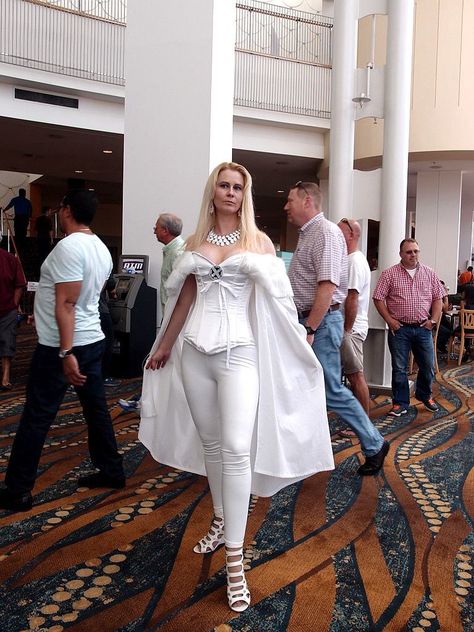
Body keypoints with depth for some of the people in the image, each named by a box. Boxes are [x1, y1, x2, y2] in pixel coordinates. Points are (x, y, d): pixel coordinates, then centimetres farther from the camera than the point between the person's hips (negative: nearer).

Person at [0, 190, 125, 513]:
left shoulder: (69, 247, -18)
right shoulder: (101, 248, 10)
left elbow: (66, 304, -23)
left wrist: (66, 353, -25)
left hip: (60, 345, -9)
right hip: (93, 340, 9)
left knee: (36, 417, 0)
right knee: (97, 409, 16)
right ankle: (112, 471, 25)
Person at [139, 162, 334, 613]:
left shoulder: (259, 241, 4)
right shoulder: (195, 242, 11)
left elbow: (276, 300, 3)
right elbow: (184, 299, 16)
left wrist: (301, 349, -2)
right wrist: (164, 346, 20)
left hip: (239, 352, -3)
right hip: (195, 352, 3)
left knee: (237, 449, -11)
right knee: (210, 442, 12)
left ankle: (234, 560, -5)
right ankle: (220, 520, 33)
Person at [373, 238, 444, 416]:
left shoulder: (429, 273, 8)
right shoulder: (389, 274, -1)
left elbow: (438, 298, 12)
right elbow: (378, 298, -3)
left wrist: (433, 320, 1)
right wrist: (389, 320, -8)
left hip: (423, 328, 3)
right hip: (399, 328, -3)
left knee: (428, 366, 10)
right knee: (399, 369, 3)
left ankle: (424, 395, 35)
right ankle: (400, 403, 14)